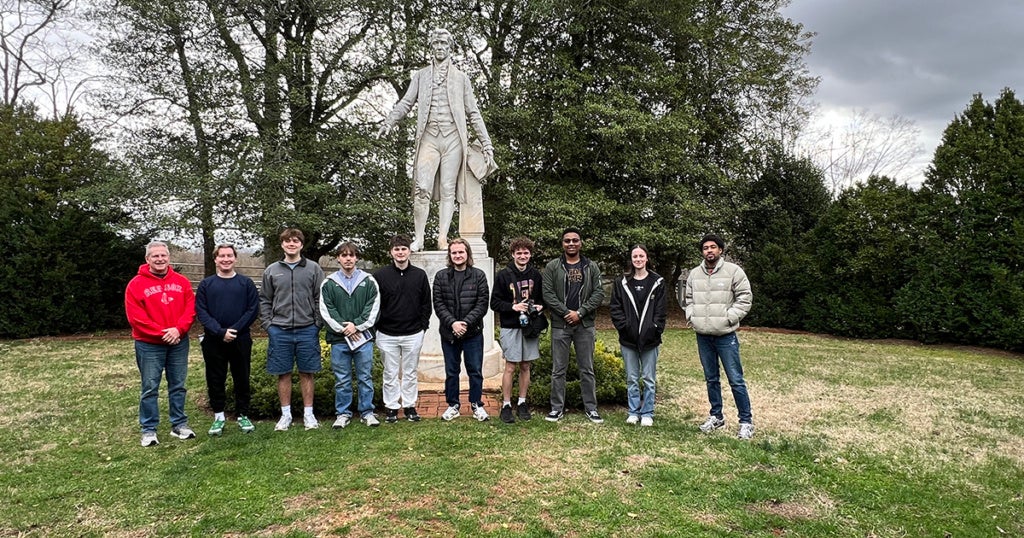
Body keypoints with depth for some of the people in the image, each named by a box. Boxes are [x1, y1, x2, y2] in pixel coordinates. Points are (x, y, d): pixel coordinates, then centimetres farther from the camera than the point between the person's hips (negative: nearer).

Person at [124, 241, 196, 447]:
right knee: (150, 388, 3)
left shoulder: (182, 282, 5)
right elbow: (135, 316, -11)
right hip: (149, 344, -3)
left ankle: (179, 424, 20)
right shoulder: (136, 284, -5)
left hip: (178, 342, 3)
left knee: (178, 385, 10)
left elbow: (190, 308, 0)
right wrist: (161, 333, -15)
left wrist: (178, 329, -16)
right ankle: (149, 430, 12)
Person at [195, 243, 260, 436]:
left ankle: (243, 416, 18)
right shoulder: (206, 284, 5)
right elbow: (201, 312, -3)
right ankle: (219, 417, 20)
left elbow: (253, 310, -3)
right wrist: (220, 332, -15)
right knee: (215, 380, 7)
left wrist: (235, 330, -13)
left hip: (241, 340, 0)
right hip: (213, 341, 1)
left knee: (242, 379, 7)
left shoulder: (246, 283, 4)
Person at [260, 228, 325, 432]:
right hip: (280, 331, 1)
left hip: (307, 331, -1)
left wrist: (317, 324, -5)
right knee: (283, 374, 8)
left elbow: (320, 299, 1)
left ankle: (308, 414, 17)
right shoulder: (271, 270, 7)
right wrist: (268, 325, -1)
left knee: (307, 373, 6)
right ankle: (286, 414, 19)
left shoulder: (314, 268, 2)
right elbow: (265, 300, 9)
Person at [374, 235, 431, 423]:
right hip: (387, 335, -1)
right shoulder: (380, 275, -2)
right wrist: (378, 326, -2)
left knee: (410, 373, 10)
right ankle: (391, 407, 19)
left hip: (413, 334, 1)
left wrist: (423, 326, 1)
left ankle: (410, 406, 22)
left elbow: (426, 303, 6)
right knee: (390, 374, 8)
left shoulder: (420, 275, 2)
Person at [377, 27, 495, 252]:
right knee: (422, 188, -12)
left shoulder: (460, 78, 17)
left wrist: (486, 144, 8)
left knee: (448, 190, -4)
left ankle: (442, 239, -4)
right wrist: (388, 122, -10)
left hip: (453, 138, 0)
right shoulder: (421, 76, 18)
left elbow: (473, 113, 14)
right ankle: (418, 238, -7)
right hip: (429, 137, 0)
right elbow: (406, 103, 8)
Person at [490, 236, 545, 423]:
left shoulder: (535, 275, 5)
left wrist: (540, 306, -6)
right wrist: (513, 307, -18)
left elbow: (543, 297, 15)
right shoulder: (503, 275, -4)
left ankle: (522, 402, 22)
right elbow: (494, 303, -4)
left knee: (525, 366, 10)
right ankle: (506, 405, 10)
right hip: (510, 327, -3)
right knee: (510, 367, -1)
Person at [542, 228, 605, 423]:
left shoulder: (591, 267, 6)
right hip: (560, 325, -1)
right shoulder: (552, 266, 2)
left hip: (585, 324, 1)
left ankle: (591, 408, 18)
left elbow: (599, 293, 0)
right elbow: (547, 293, -5)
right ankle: (557, 408, 16)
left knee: (587, 369, 8)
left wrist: (580, 313, -11)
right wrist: (567, 312, -13)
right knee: (558, 370, 6)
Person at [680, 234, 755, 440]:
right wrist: (692, 316, 0)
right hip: (703, 336, 5)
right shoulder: (694, 274, 9)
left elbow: (745, 298, -7)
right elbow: (687, 299, 17)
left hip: (726, 336, -5)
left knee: (736, 380, -3)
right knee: (711, 379, 15)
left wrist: (728, 318, -14)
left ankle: (746, 421, 7)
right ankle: (716, 416, 28)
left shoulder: (733, 271, -5)